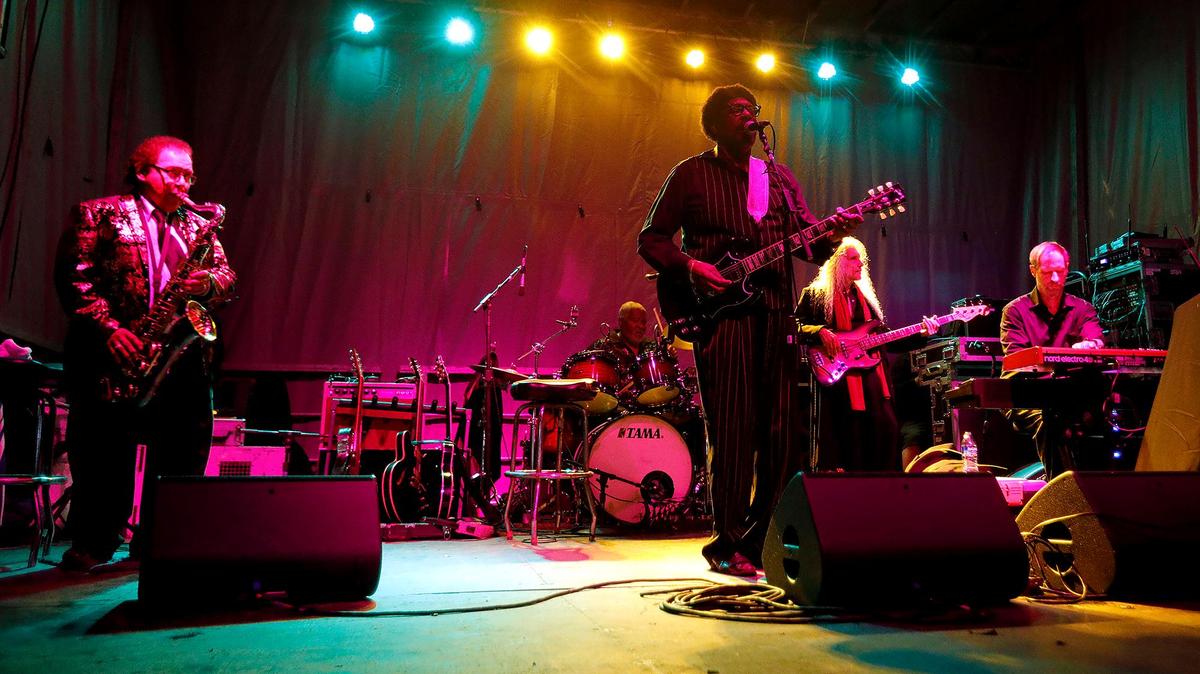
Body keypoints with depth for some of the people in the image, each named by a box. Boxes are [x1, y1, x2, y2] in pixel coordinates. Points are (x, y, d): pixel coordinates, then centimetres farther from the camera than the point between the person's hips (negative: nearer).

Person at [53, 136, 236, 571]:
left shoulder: (198, 225, 20)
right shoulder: (98, 215, 5)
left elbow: (228, 277, 13)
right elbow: (72, 275, -4)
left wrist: (209, 282, -11)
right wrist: (108, 328, -16)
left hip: (181, 360, 4)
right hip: (114, 356, -4)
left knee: (182, 455, 4)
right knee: (103, 459, 0)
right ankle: (92, 545, 16)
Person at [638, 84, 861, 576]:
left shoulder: (780, 179, 20)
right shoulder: (691, 174, 8)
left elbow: (810, 244, 15)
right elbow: (651, 239, 6)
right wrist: (689, 267, -12)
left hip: (777, 313, 5)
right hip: (720, 310, -4)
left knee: (786, 430, 3)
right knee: (733, 431, -6)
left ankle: (764, 538, 16)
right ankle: (728, 543, 4)